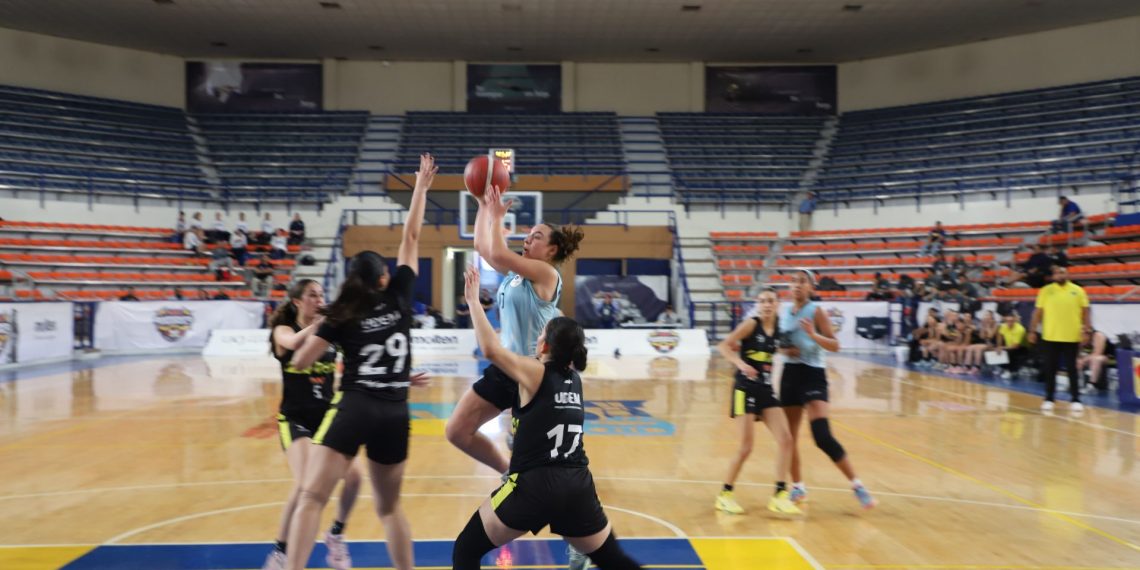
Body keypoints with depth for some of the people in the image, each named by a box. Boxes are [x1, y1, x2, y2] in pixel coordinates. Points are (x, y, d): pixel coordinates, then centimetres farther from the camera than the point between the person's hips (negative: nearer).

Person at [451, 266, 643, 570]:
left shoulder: (535, 373, -7)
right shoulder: (574, 378, 10)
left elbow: (491, 349, -16)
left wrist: (473, 300, -6)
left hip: (534, 486, -6)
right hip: (578, 486, 6)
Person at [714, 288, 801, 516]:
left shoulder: (777, 329, 7)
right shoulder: (752, 324, -10)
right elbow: (724, 346, -16)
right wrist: (741, 364, -28)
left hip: (766, 389, 6)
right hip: (746, 388, -6)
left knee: (785, 440, -3)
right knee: (746, 447, -6)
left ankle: (779, 496, 5)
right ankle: (725, 494, 11)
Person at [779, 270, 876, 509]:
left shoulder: (816, 311, -8)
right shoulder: (784, 312, 8)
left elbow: (835, 346, -12)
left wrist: (814, 335, -28)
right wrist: (783, 350, -4)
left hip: (813, 374, -6)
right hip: (790, 374, 6)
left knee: (823, 437, -18)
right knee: (789, 437, 10)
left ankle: (857, 486, -6)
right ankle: (798, 487, 27)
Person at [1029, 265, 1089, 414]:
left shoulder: (1078, 290, 3)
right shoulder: (1046, 290, 4)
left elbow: (1085, 311, 4)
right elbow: (1038, 312, 6)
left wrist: (1087, 330, -4)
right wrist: (1033, 331, 2)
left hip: (1071, 337, 0)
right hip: (1050, 336, 1)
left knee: (1072, 369, 3)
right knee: (1050, 369, 5)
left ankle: (1076, 400, 9)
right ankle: (1049, 399, 14)